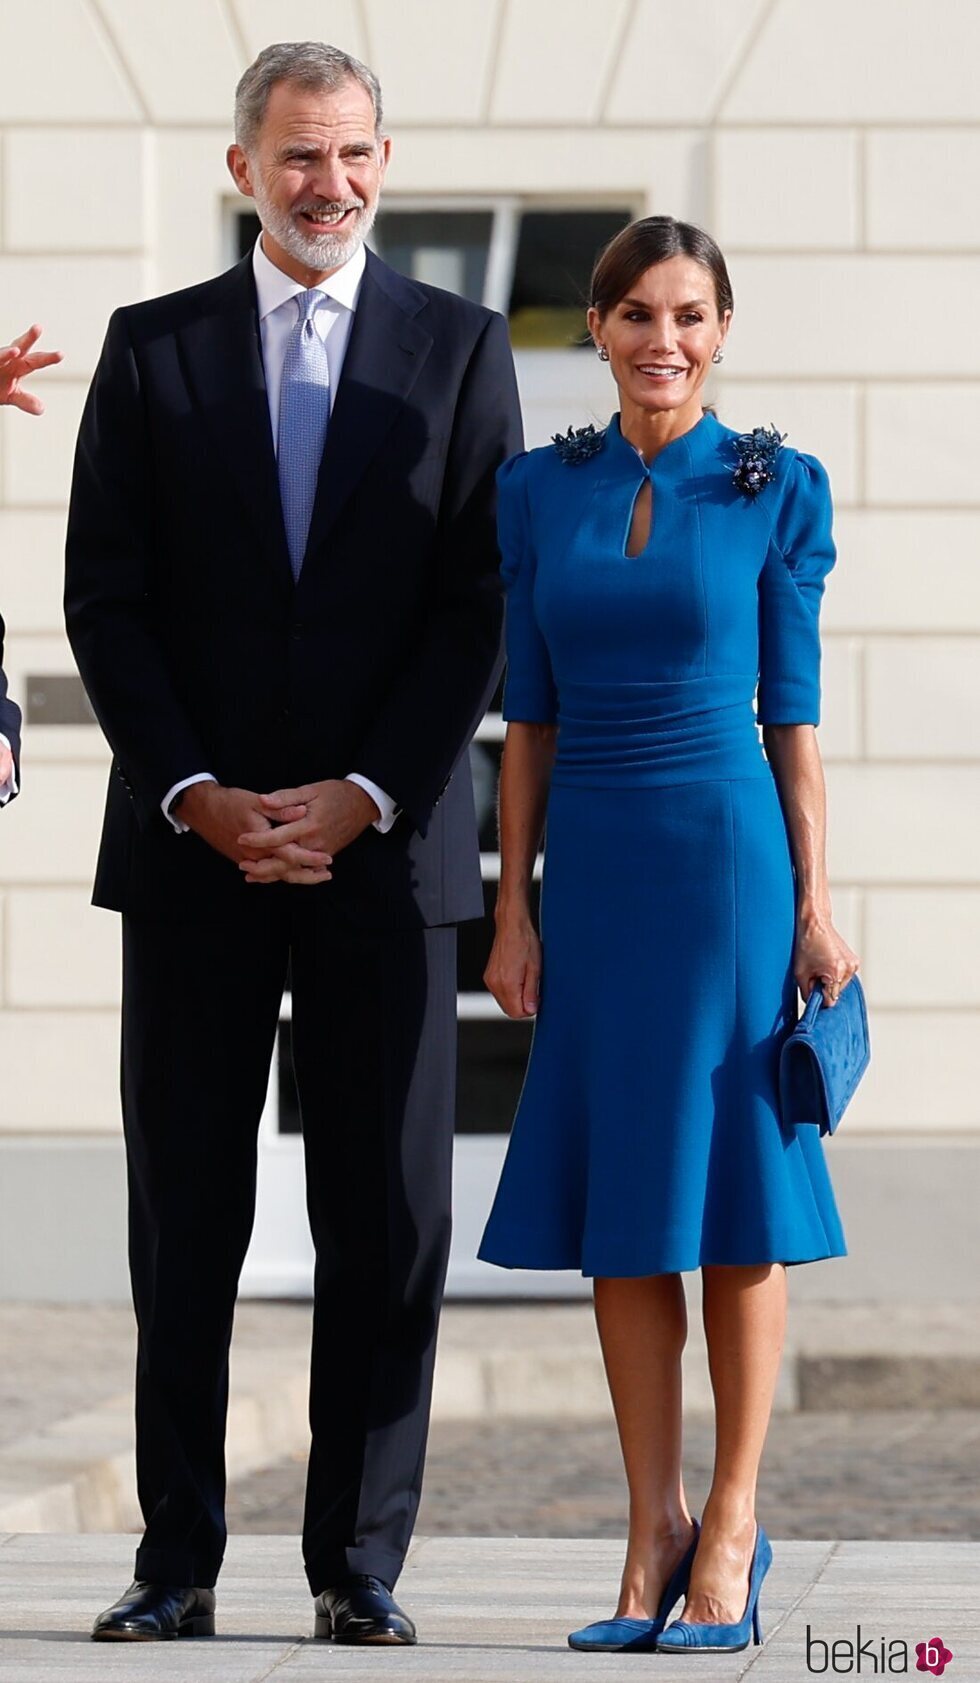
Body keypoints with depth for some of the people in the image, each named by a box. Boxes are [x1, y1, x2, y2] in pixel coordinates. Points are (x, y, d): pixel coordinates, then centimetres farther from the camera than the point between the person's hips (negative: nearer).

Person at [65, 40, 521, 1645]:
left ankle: (361, 1564, 8)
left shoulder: (461, 348, 7)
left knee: (388, 1225, 1)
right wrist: (199, 796, -8)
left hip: (385, 847, 0)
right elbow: (104, 598, 3)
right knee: (182, 1221, 2)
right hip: (192, 850, 0)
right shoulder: (152, 350, 8)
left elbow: (482, 605, 1)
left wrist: (363, 795, -9)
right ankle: (178, 1561, 8)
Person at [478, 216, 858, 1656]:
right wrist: (514, 904, 4)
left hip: (729, 855, -3)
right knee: (616, 1205, 4)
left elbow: (793, 708, 0)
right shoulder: (540, 492, 7)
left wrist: (814, 904, -4)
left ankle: (731, 1528, 6)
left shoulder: (774, 489, -1)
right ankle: (655, 1523, 10)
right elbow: (528, 712, 9)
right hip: (593, 867, 3)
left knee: (732, 1186, -1)